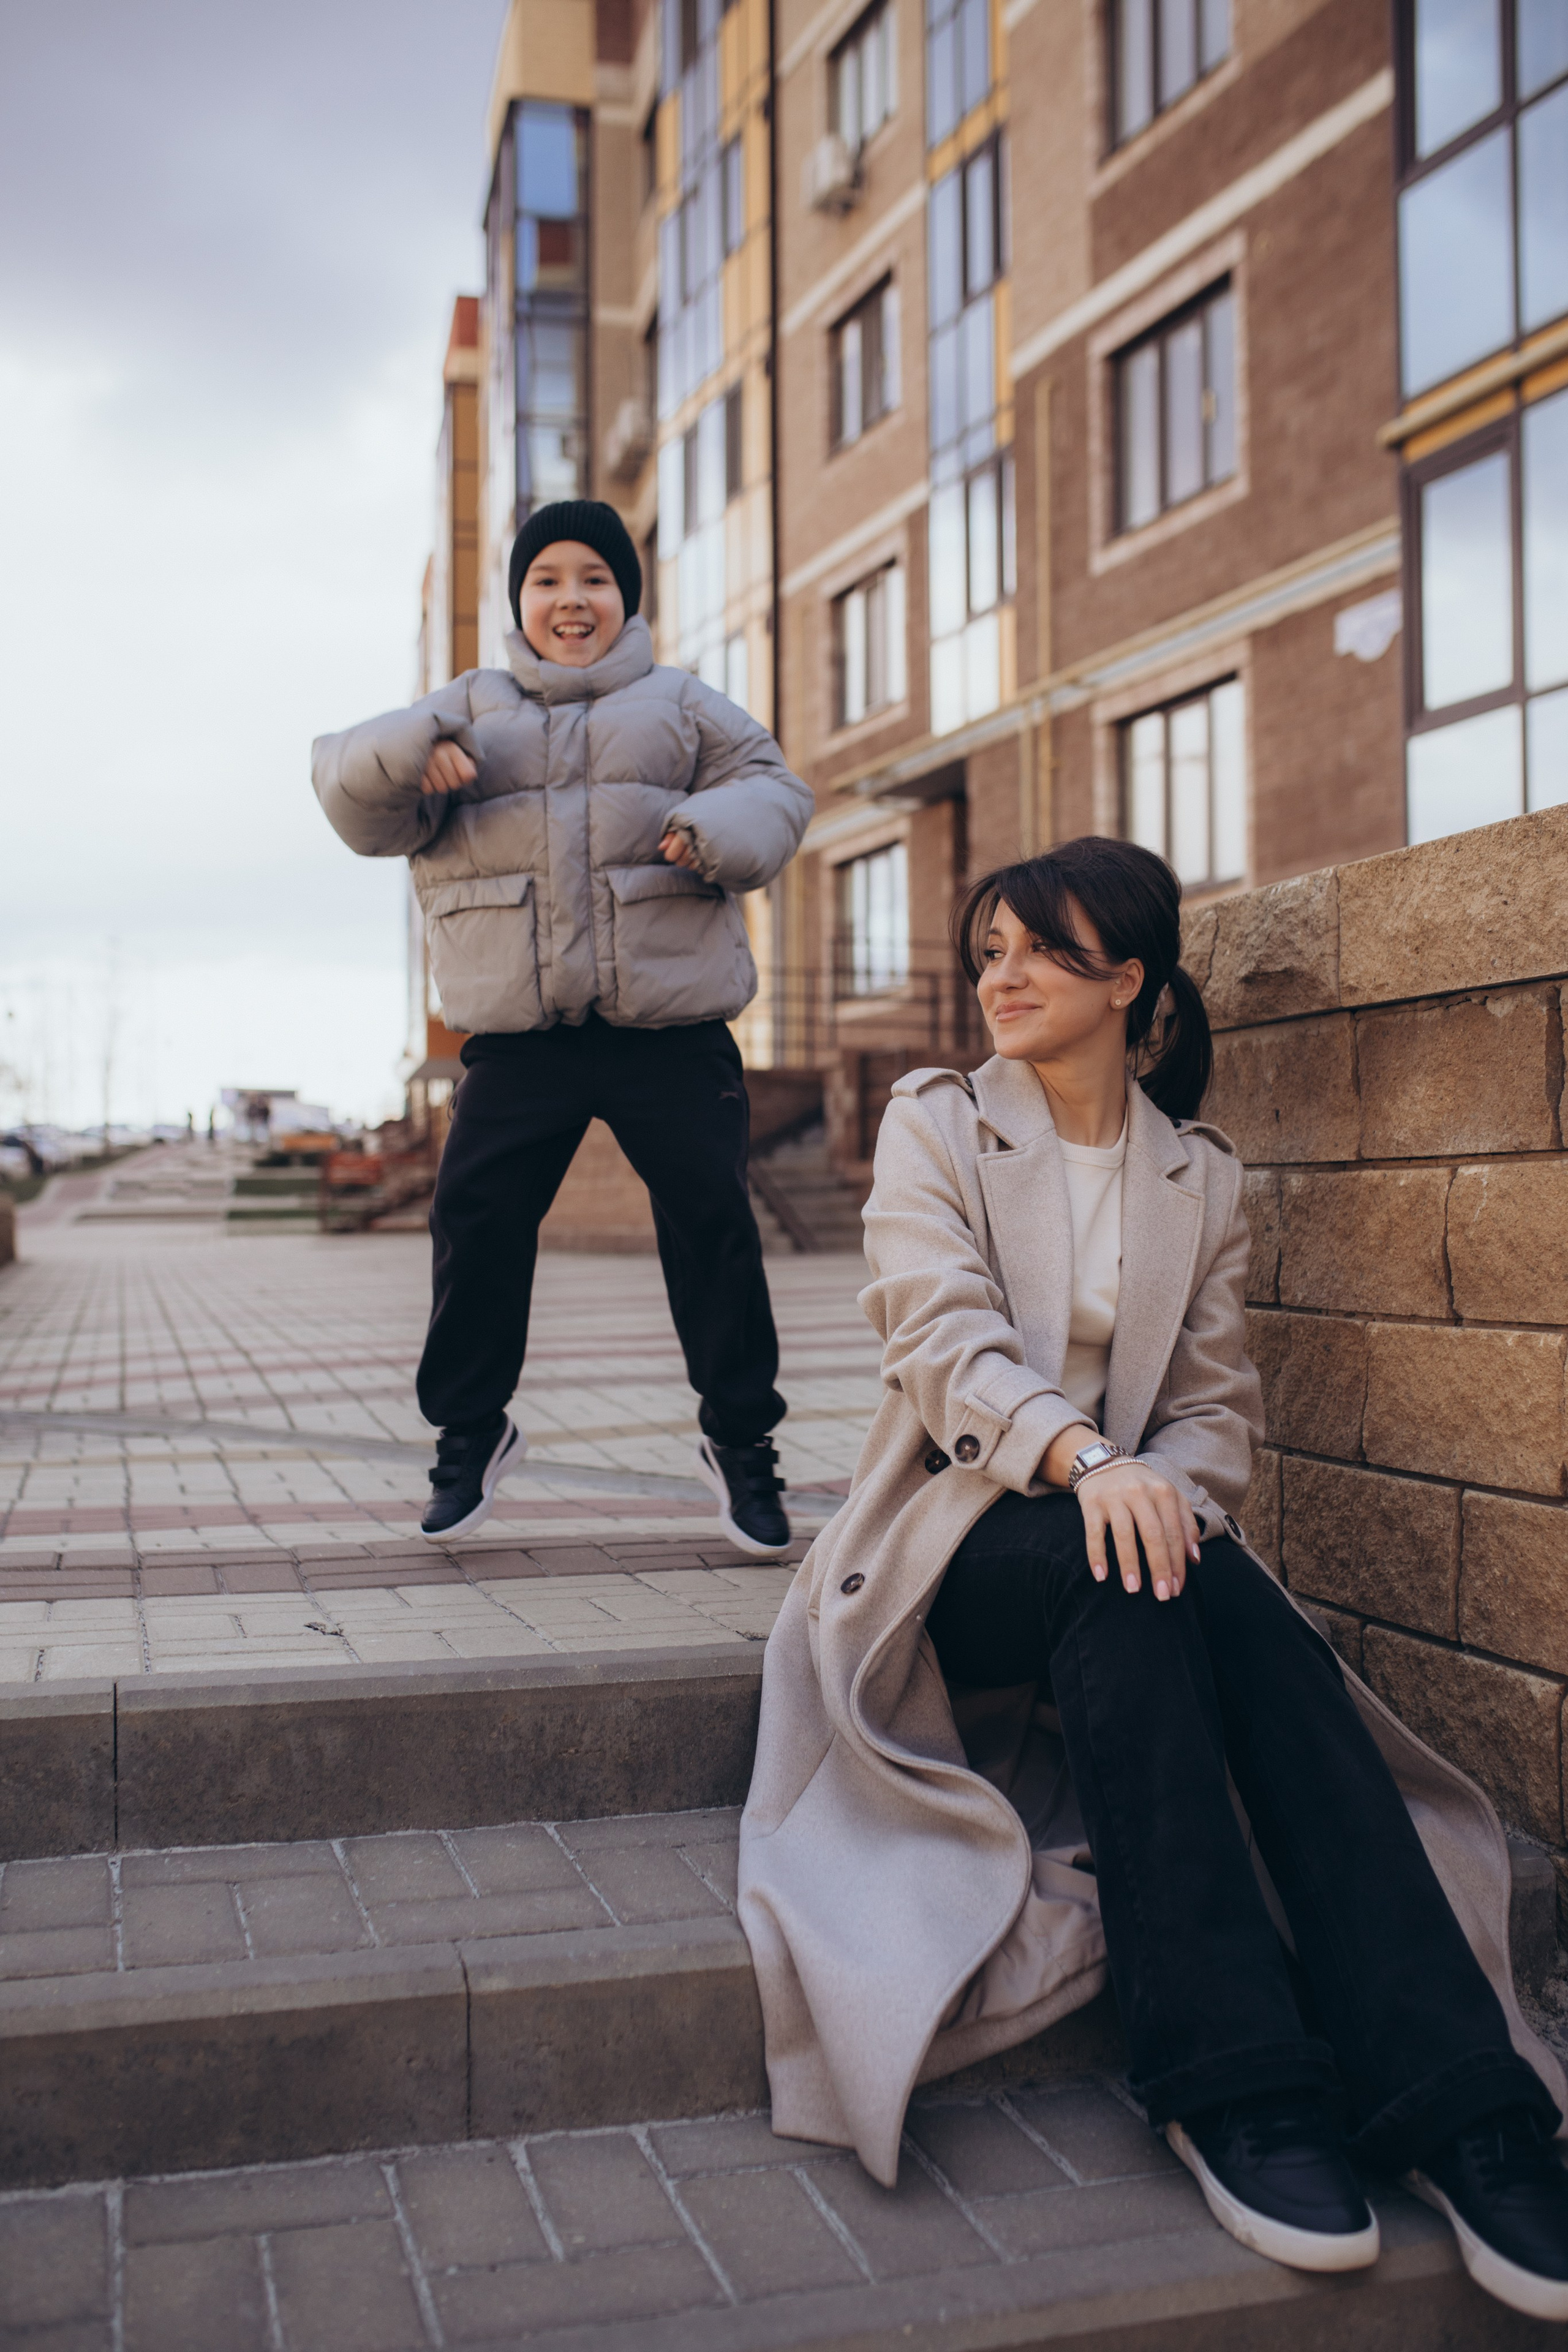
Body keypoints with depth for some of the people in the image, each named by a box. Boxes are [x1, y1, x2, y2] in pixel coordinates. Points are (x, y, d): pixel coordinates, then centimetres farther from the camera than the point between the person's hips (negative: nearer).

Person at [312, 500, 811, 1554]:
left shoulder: (682, 704, 16)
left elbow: (772, 787, 9)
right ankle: (470, 1431, 15)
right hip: (519, 1035, 1)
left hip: (674, 1025, -1)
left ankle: (741, 1439, 11)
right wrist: (405, 759, -15)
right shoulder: (469, 709, 17)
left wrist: (722, 829, -14)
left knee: (712, 1222, -4)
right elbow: (361, 806, 8)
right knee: (476, 1218, -4)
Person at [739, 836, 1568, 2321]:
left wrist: (1169, 1488, -15)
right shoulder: (934, 1124, 5)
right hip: (959, 1537, -2)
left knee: (1252, 1621, -31)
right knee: (1127, 1576, -36)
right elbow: (943, 1334, -12)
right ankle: (1233, 2084, -34)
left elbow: (1218, 1404, 9)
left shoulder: (1202, 1176, 14)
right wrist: (1082, 1456, -31)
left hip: (1129, 1537, 3)